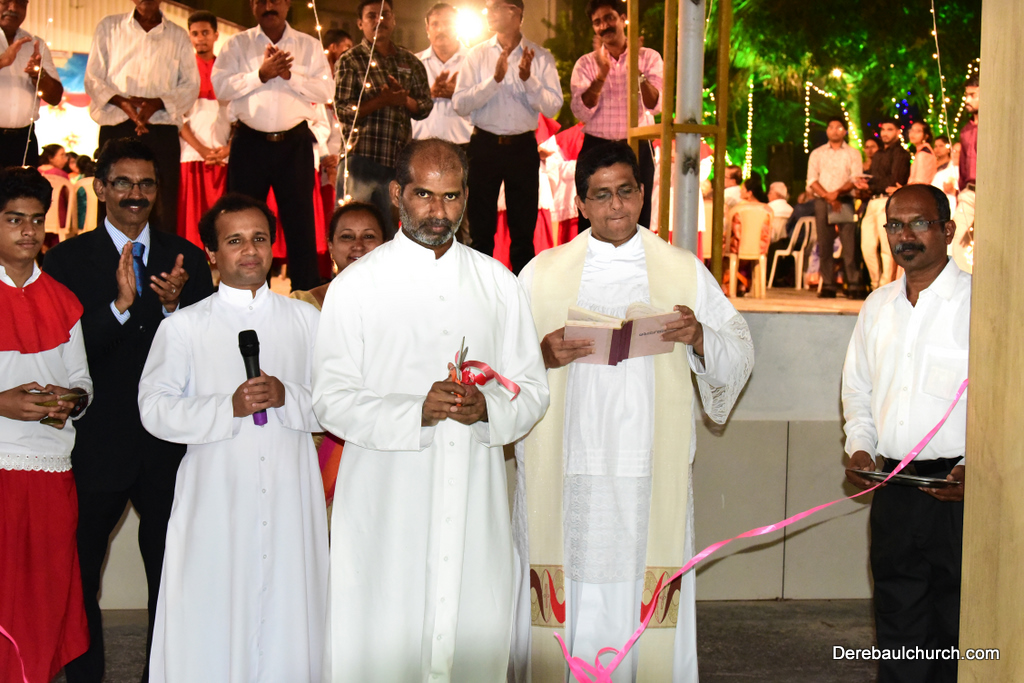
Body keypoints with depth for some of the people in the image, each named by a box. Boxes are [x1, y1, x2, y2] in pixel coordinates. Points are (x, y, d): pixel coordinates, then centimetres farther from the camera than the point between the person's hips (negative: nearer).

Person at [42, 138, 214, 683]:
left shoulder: (187, 260, 5)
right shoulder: (67, 260, -2)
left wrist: (174, 305, -18)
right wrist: (121, 304, -24)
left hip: (168, 446, 2)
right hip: (96, 446, -2)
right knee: (79, 574, 10)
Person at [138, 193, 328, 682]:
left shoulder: (306, 319, 12)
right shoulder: (184, 326, 5)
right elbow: (155, 408, -2)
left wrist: (289, 398, -11)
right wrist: (229, 408, -15)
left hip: (290, 496, 2)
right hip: (215, 493, -2)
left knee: (287, 618, 3)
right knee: (210, 624, -1)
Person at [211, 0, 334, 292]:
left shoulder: (309, 46, 9)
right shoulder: (237, 44, 8)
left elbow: (324, 91, -2)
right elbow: (221, 86, -5)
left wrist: (290, 74, -13)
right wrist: (261, 74, -13)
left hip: (295, 143, 0)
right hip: (250, 142, 0)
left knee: (301, 220, 2)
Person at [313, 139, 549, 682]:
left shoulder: (497, 284, 11)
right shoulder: (357, 286, 1)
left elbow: (532, 389, 12)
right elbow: (331, 400, -3)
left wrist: (488, 408, -10)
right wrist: (416, 412, -18)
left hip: (474, 505, 3)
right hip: (386, 508, -2)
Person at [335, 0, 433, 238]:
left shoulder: (410, 62, 14)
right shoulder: (351, 60, 2)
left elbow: (425, 107, 11)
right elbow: (343, 111, -7)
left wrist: (404, 100, -10)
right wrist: (384, 100, -18)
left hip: (398, 161, 4)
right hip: (361, 157, -4)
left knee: (389, 235, 11)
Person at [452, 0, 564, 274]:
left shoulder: (541, 57, 2)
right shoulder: (477, 55, 2)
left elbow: (552, 107, -6)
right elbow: (460, 104, -8)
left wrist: (528, 79, -20)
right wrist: (495, 79, -19)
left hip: (523, 147, 0)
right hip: (485, 146, 0)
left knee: (524, 229, 8)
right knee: (481, 229, 6)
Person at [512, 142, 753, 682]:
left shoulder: (685, 272, 10)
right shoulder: (542, 274, 9)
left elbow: (740, 354, 9)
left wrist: (700, 338, -11)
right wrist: (541, 356, -14)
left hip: (651, 474, 0)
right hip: (562, 477, 0)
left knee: (645, 609, -1)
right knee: (563, 608, -1)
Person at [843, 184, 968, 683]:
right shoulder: (877, 306, 13)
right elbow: (857, 387, 22)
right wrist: (859, 448, 6)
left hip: (958, 491, -5)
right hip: (893, 490, 6)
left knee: (956, 628, -1)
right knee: (898, 624, 13)